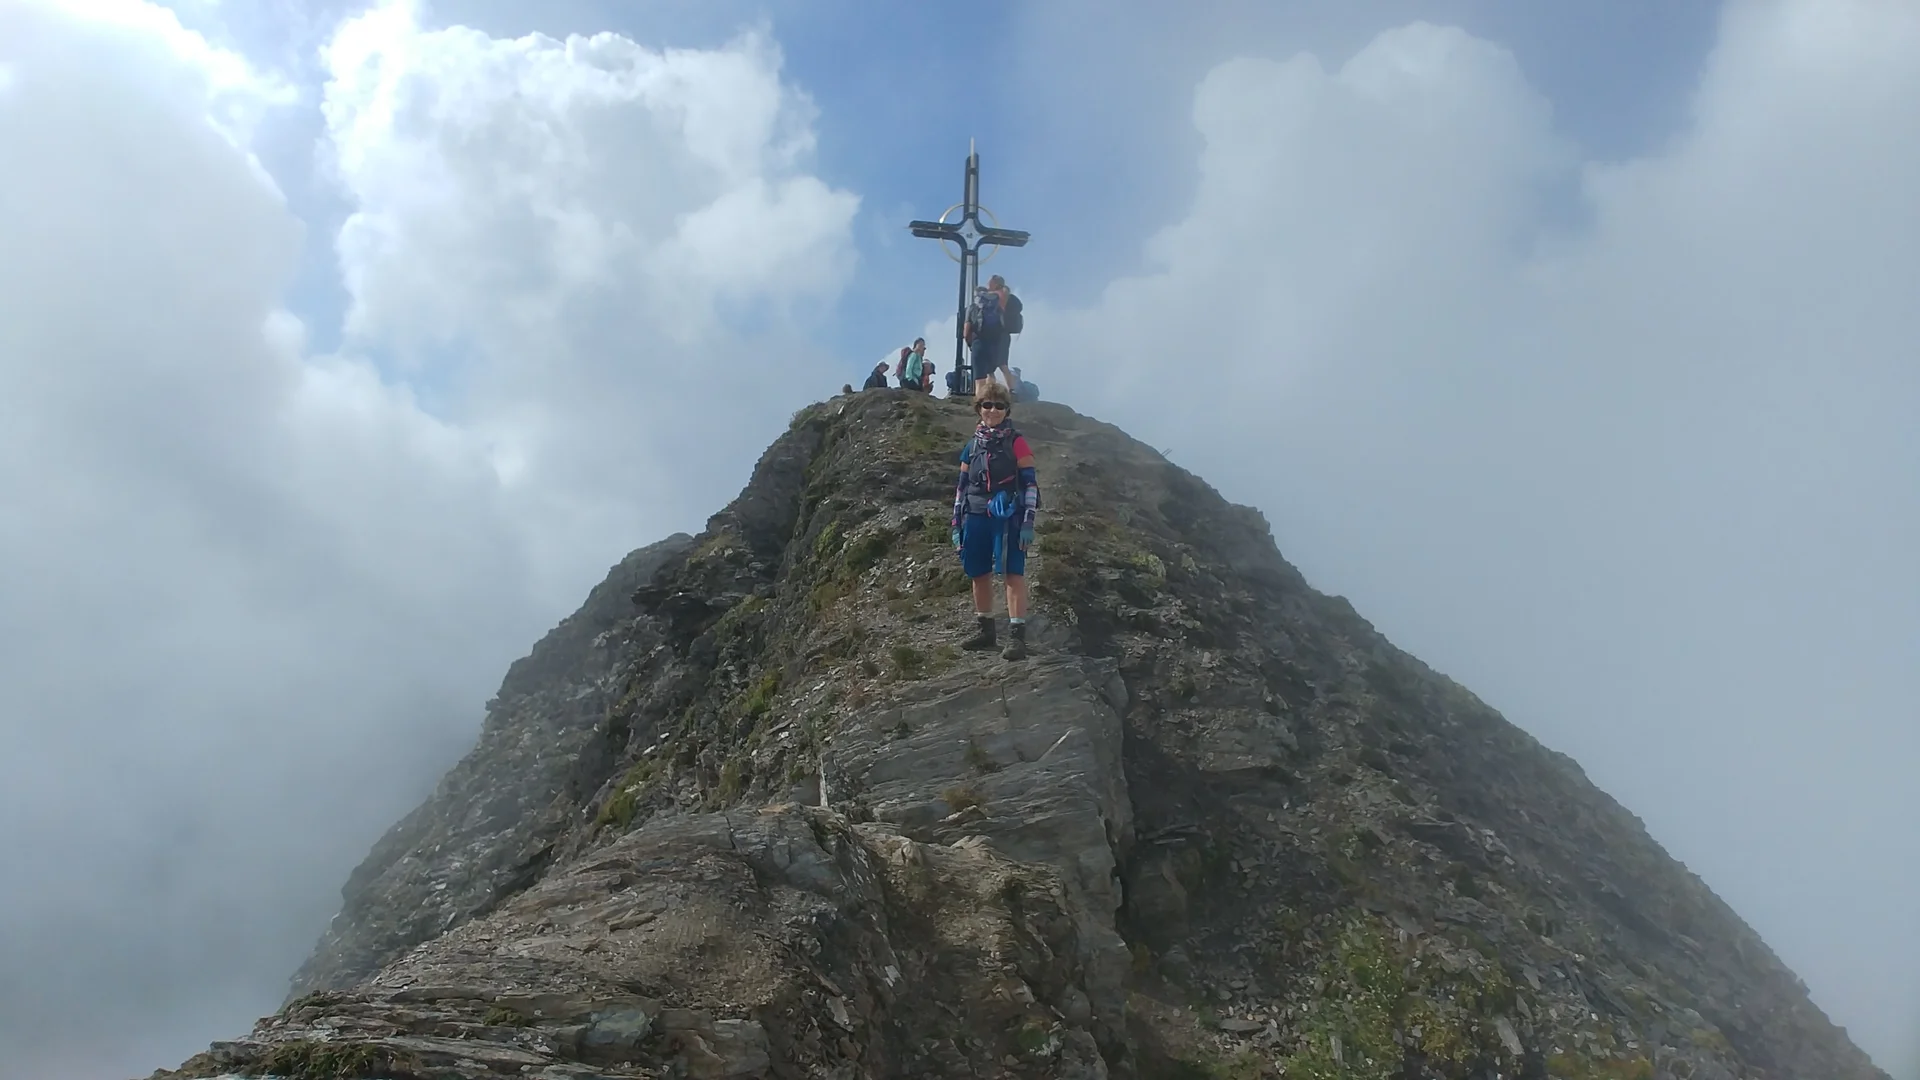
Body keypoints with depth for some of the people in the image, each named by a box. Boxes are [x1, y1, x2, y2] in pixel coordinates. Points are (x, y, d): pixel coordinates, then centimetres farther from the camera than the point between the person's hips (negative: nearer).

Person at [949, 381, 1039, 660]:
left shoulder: (1016, 442, 1)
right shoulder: (971, 446, 15)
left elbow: (1030, 484, -3)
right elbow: (962, 487, 18)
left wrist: (1028, 521, -11)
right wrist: (956, 525, 13)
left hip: (1007, 517, -5)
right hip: (976, 518, 5)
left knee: (1013, 573, -10)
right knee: (978, 574, 11)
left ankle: (1017, 636, -12)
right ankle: (985, 630, 25)